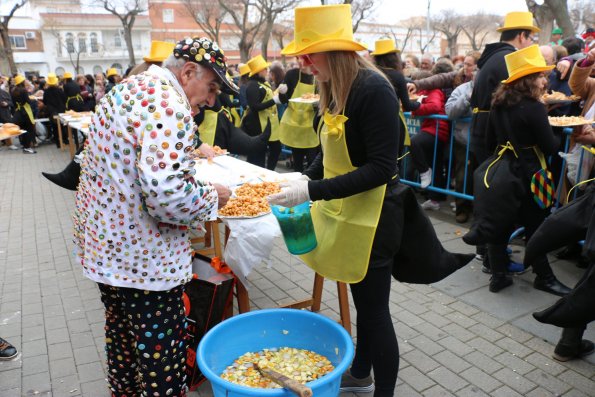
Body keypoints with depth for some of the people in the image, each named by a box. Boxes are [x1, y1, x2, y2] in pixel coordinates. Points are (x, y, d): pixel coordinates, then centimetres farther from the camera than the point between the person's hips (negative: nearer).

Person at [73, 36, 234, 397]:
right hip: (144, 260, -10)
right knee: (161, 355, 7)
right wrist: (212, 197, -15)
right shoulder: (168, 106, -23)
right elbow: (167, 194, -34)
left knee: (122, 335, 26)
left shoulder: (126, 89, 10)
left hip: (104, 247, 10)